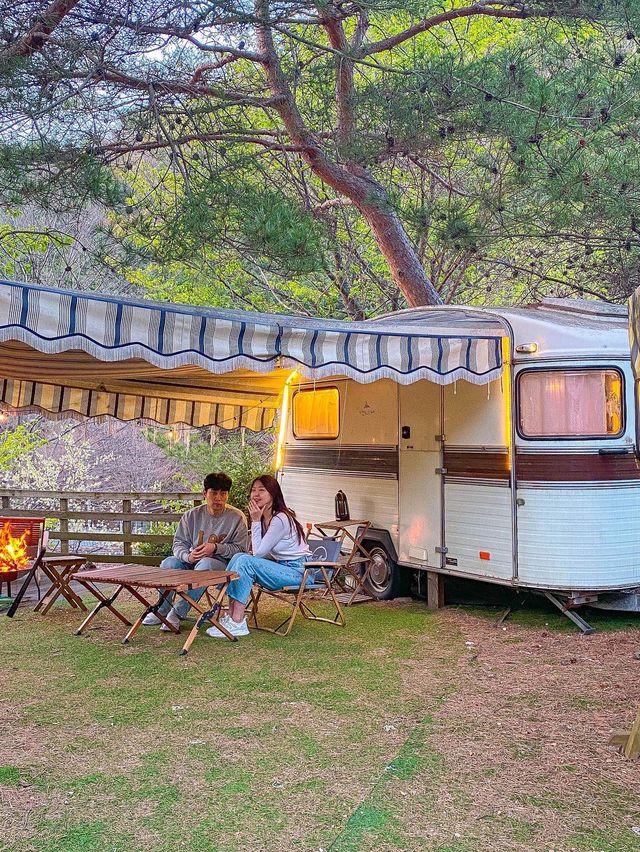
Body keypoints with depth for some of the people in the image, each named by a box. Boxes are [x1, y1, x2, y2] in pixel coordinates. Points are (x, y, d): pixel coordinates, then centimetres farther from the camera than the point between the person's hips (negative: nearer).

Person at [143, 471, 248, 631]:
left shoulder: (237, 517, -4)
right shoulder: (192, 515, 4)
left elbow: (239, 549, -5)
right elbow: (179, 543, 4)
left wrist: (216, 548, -19)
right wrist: (188, 556, -18)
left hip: (222, 564, -4)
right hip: (192, 561, 4)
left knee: (205, 564, -38)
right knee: (168, 563, -24)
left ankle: (178, 613, -29)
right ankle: (162, 610, -5)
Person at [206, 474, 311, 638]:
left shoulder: (281, 519, -18)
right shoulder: (263, 518, 10)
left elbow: (258, 553, -16)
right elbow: (258, 553, 7)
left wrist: (256, 521, -14)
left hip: (296, 570, -9)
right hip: (280, 566, 9)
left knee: (245, 561, -22)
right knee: (239, 557, -3)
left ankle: (238, 623, -22)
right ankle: (230, 615, -9)